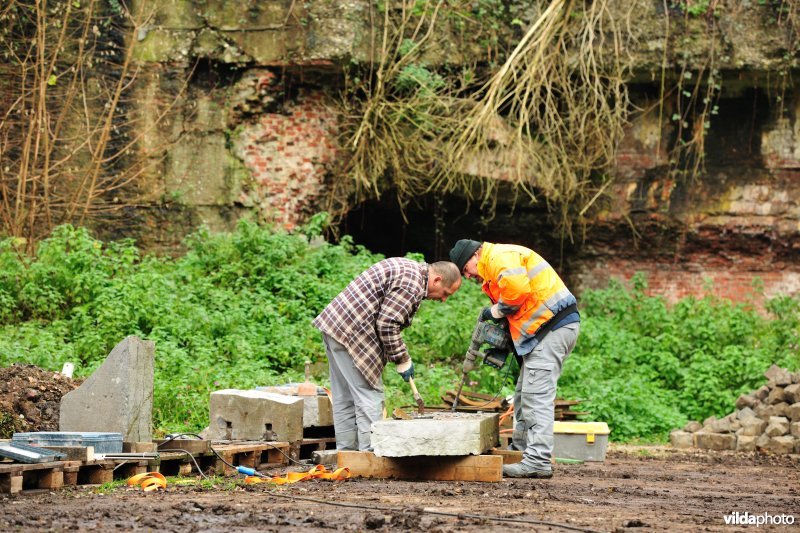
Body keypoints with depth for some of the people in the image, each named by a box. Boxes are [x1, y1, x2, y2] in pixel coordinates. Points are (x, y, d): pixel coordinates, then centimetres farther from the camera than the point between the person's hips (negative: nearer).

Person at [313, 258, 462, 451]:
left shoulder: (408, 269, 17)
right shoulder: (412, 283, -16)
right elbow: (387, 324, -19)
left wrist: (402, 357, 18)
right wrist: (402, 360, -8)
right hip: (351, 333, -11)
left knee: (345, 399, 12)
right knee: (370, 397, -9)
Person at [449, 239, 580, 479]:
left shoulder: (500, 257, -8)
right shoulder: (493, 268, 26)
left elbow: (516, 288, -26)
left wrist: (497, 311, -8)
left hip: (553, 325, -11)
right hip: (547, 329, 11)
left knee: (536, 396, -14)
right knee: (525, 394, 17)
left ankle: (538, 461, -19)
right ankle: (520, 449, 26)